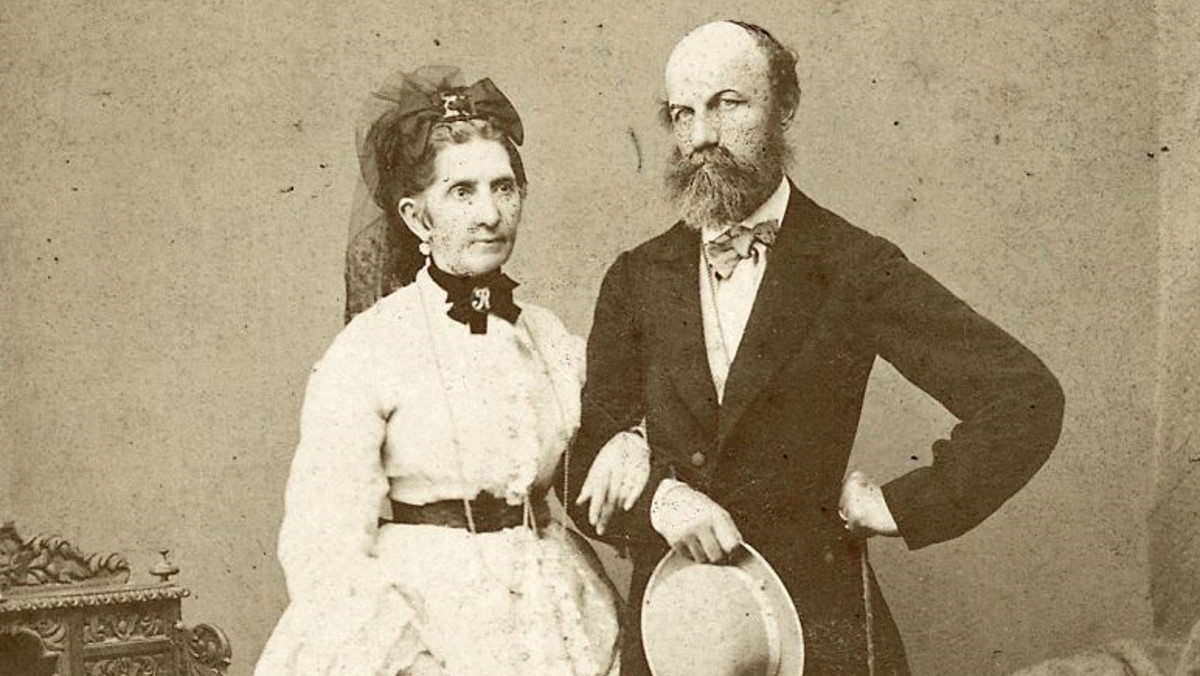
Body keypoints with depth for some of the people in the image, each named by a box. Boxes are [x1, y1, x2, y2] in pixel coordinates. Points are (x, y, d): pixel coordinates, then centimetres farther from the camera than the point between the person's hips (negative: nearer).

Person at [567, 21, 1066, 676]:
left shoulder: (855, 268, -8)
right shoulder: (636, 279, 3)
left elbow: (1026, 399, -12)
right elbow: (585, 466, 3)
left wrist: (902, 505, -13)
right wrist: (657, 498, -16)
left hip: (814, 623, -3)